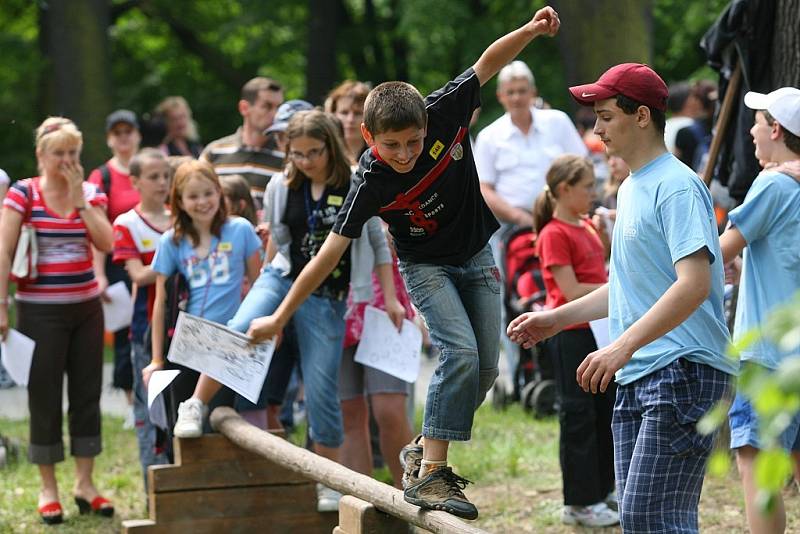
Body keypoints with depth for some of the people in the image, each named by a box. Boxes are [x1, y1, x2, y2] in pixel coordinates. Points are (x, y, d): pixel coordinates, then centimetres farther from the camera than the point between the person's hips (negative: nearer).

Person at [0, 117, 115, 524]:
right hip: (40, 311, -4)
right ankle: (48, 490, 10)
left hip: (86, 307, 4)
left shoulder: (90, 193, 6)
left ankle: (85, 483, 17)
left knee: (87, 392, 7)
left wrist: (79, 199, -11)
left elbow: (106, 243, -6)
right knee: (45, 397, 1)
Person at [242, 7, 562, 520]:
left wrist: (531, 30, -28)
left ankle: (424, 451, 16)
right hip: (426, 266, -4)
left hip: (477, 255, 4)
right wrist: (279, 317, -24)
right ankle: (427, 475, -23)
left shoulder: (442, 113, -23)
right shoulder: (371, 184, -29)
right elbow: (330, 253, -25)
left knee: (485, 368, 0)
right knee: (461, 353, -24)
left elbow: (488, 62, -11)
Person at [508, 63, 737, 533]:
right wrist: (558, 318, 27)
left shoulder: (677, 186, -12)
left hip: (683, 371, -10)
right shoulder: (631, 189, 20)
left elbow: (694, 284, -23)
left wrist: (623, 346, -29)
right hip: (636, 378, 10)